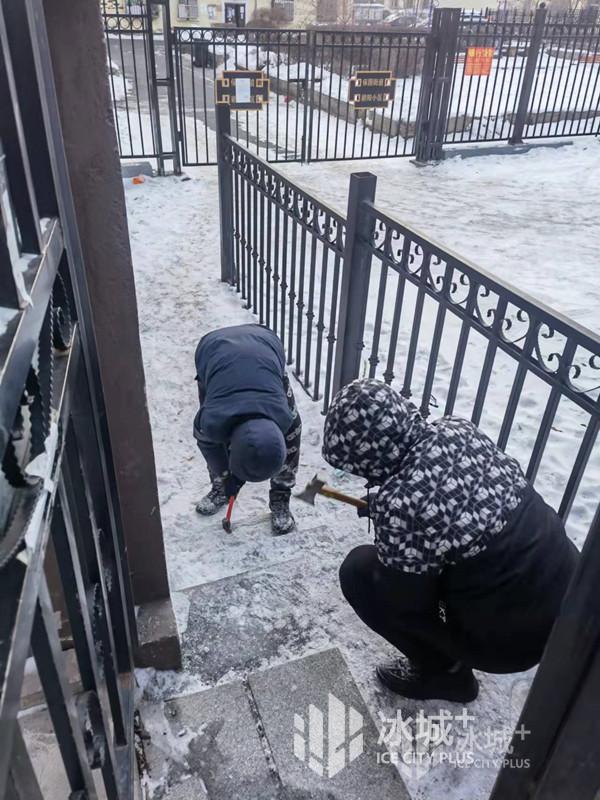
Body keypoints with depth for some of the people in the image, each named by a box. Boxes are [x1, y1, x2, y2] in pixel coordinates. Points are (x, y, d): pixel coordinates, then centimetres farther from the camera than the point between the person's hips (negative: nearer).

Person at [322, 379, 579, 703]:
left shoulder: (400, 504, -31)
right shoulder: (455, 428, -7)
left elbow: (403, 600, -14)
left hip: (512, 635, -7)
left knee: (358, 570, 1)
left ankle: (443, 672, 17)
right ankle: (451, 656, 29)